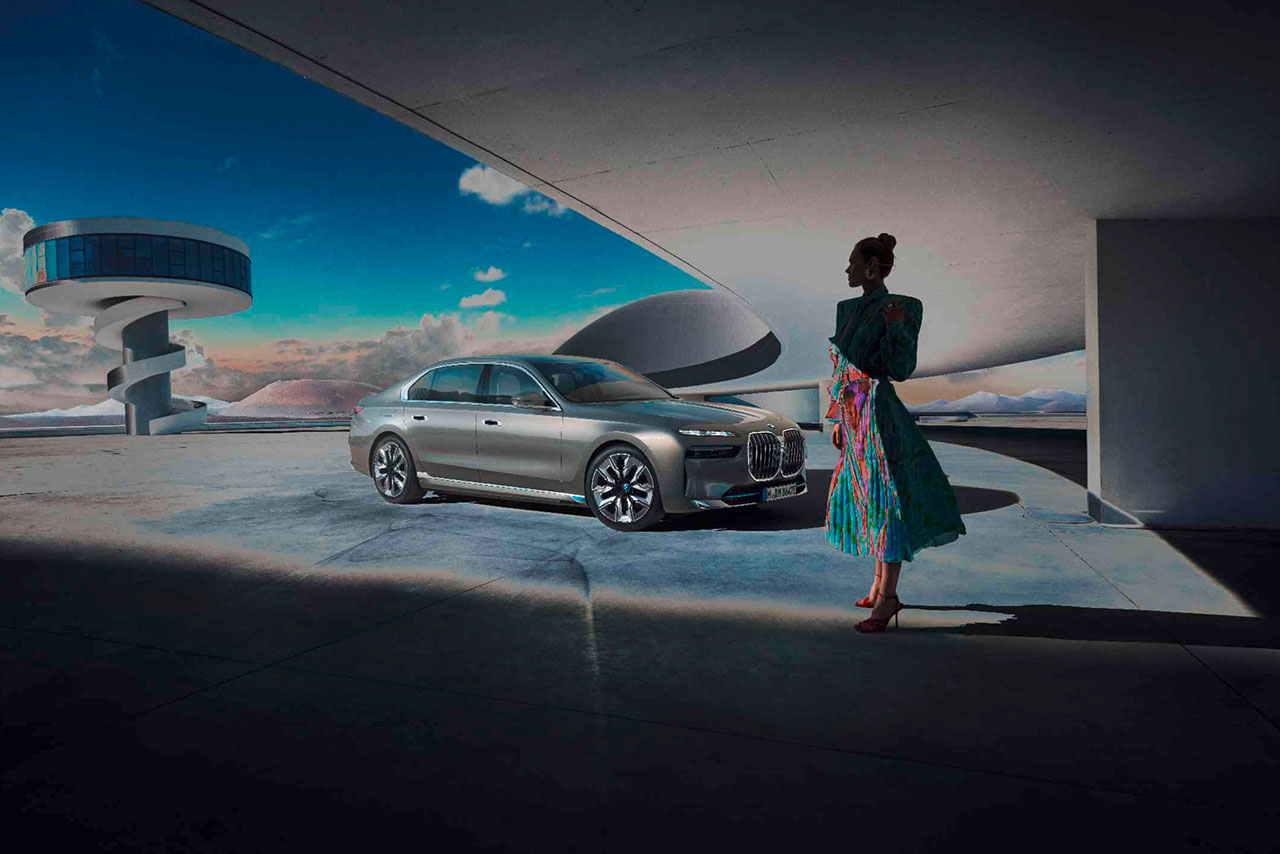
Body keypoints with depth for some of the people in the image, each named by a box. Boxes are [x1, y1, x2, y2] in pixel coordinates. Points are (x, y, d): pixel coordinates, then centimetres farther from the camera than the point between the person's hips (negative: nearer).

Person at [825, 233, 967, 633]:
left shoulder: (904, 308, -9)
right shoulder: (846, 309, 12)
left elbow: (901, 370, -13)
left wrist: (896, 328, -26)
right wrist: (838, 418, 17)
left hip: (878, 412, -8)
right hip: (853, 415, 8)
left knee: (885, 500, -6)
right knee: (866, 498, 14)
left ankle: (887, 596, 0)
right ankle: (880, 586, 25)